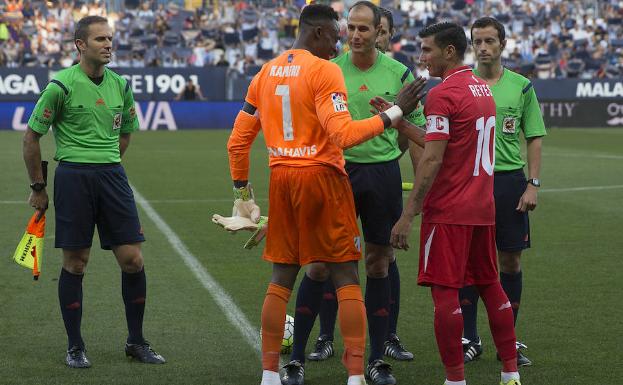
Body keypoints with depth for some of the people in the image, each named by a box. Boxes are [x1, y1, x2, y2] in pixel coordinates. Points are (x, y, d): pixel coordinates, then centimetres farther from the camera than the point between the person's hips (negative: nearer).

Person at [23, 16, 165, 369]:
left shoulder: (121, 85, 9)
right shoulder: (62, 85, -7)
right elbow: (31, 137, 0)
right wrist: (38, 188, 3)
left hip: (112, 176, 5)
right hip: (72, 177, -4)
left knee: (133, 260, 0)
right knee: (76, 264, 1)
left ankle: (136, 341, 14)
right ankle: (75, 346, 12)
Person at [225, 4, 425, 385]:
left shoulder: (266, 73, 11)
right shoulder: (324, 71, -10)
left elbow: (238, 141, 13)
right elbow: (343, 134, -21)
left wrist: (242, 193, 22)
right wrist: (394, 114, -16)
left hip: (281, 179, 6)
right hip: (323, 177, -6)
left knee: (282, 278, 13)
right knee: (346, 278, 0)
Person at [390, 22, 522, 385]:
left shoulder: (442, 95, -13)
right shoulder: (483, 88, 13)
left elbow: (432, 159, -19)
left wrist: (407, 216, -18)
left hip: (448, 211, -9)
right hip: (484, 207, 9)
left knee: (445, 291, -4)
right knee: (490, 285, 15)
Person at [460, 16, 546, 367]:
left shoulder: (521, 86, 4)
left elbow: (534, 139, 6)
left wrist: (533, 185, -3)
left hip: (509, 179, 0)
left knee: (511, 260, 4)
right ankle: (470, 339, 11)